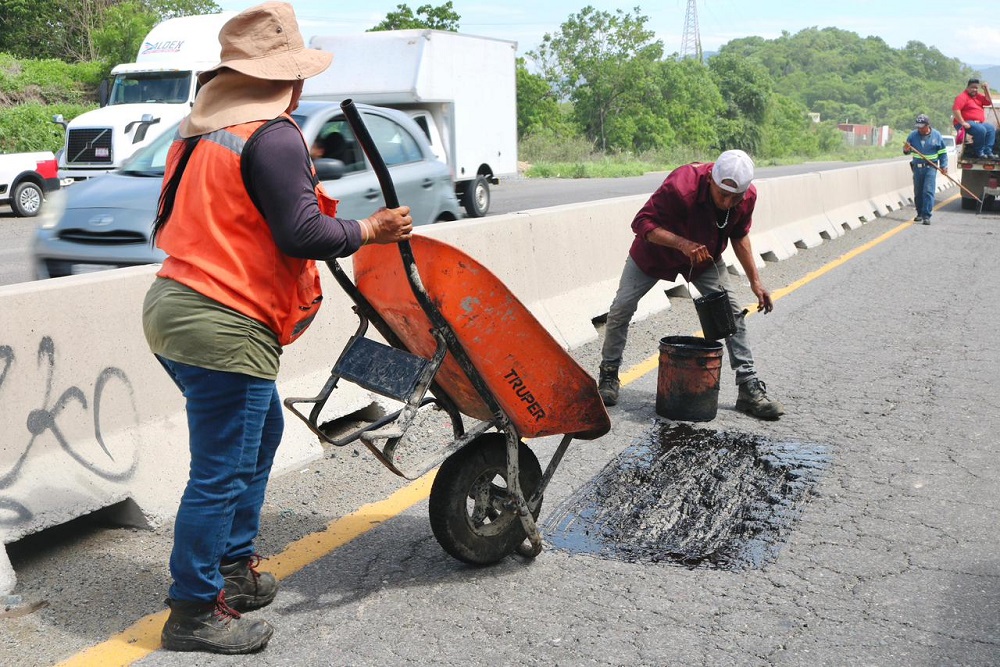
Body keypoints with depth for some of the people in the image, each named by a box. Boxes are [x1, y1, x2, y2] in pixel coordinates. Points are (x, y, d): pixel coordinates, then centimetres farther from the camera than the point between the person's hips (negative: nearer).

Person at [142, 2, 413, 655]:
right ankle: (194, 612, 10)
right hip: (225, 329, -11)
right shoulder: (273, 137, -14)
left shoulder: (201, 131, 15)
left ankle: (233, 565, 33)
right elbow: (303, 234, -19)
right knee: (222, 472, -2)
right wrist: (371, 229, -4)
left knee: (261, 432, 23)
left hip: (172, 305, 11)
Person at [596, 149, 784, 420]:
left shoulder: (748, 196, -21)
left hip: (705, 257, 3)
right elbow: (641, 222, -33)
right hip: (655, 251, -3)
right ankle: (609, 375, 13)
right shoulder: (680, 186, -40)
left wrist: (755, 281, -3)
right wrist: (682, 243, -47)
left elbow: (739, 235, -1)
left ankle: (749, 388, 0)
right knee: (621, 307, -6)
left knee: (733, 313, -6)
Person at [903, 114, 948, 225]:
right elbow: (907, 151, 12)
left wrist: (944, 166, -2)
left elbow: (943, 152, 6)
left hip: (931, 167, -3)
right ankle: (920, 213, 24)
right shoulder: (913, 135, 1)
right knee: (918, 192, 10)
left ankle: (926, 216, -15)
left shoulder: (936, 135, -2)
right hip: (917, 167, 3)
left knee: (928, 191, -13)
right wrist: (906, 150, -13)